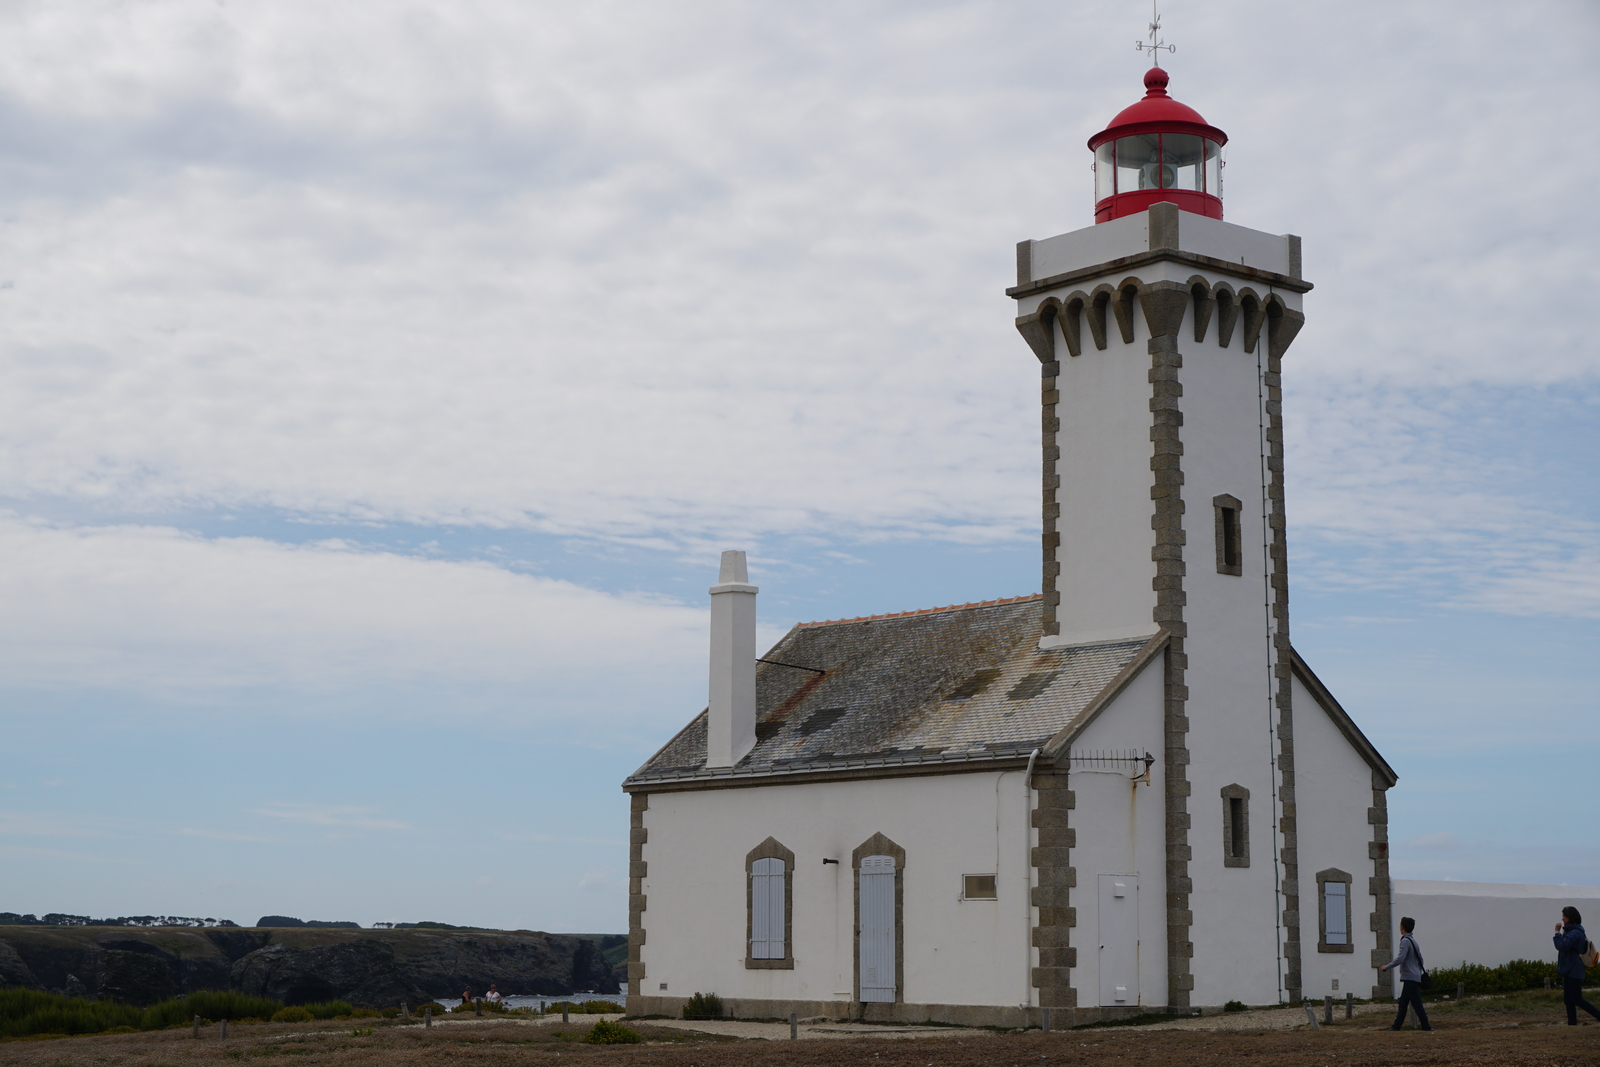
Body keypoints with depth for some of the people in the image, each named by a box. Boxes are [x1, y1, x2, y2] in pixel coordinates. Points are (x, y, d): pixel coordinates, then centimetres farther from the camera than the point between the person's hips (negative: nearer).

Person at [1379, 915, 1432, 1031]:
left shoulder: (1405, 941, -14)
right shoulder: (1413, 941, 15)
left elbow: (1400, 959, -22)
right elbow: (1420, 959, 20)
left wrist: (1386, 967, -12)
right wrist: (1419, 972, 26)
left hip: (1410, 978, -9)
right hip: (1415, 977, 9)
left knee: (1416, 1003, -8)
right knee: (1403, 1002, 11)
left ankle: (1425, 1026, -8)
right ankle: (1397, 1025, 14)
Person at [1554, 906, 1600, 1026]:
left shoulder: (1575, 933, -19)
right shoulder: (1571, 931, 14)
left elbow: (1561, 946, -26)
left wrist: (1557, 932, -18)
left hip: (1573, 971, -10)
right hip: (1569, 971, 10)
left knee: (1577, 1000, -7)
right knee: (1568, 1000, 11)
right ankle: (1572, 1024, 13)